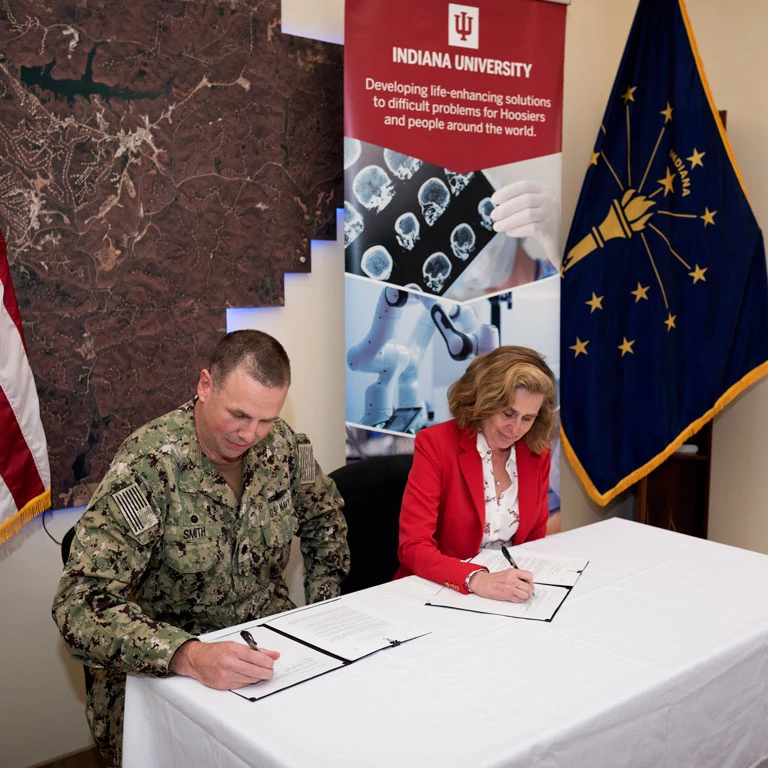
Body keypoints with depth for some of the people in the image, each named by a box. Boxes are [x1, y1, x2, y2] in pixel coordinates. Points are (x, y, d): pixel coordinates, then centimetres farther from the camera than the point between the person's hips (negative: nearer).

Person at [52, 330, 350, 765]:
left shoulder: (281, 443, -4)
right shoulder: (149, 465, -21)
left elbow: (325, 520, 15)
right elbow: (81, 605, -27)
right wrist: (190, 657, -41)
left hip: (270, 644, 5)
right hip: (165, 670, -4)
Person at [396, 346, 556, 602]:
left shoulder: (537, 454, 1)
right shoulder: (435, 444, -13)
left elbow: (535, 539, 10)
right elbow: (413, 547, -19)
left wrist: (522, 581, -10)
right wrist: (479, 580, -34)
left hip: (511, 592, 3)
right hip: (440, 591, -3)